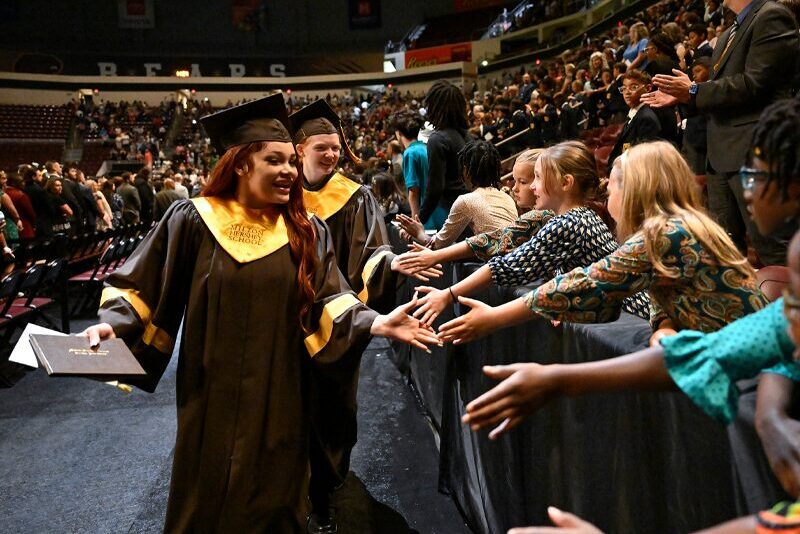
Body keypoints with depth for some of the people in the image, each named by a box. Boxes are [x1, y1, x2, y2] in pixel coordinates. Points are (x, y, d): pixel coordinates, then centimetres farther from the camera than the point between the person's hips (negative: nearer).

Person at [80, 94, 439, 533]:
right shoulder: (193, 220, -6)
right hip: (213, 393, -1)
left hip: (280, 393, 1)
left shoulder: (307, 231, -2)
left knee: (273, 497, 15)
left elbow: (328, 302, -7)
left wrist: (376, 323, -23)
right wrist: (114, 324, -18)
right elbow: (143, 285, -1)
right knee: (209, 497, 16)